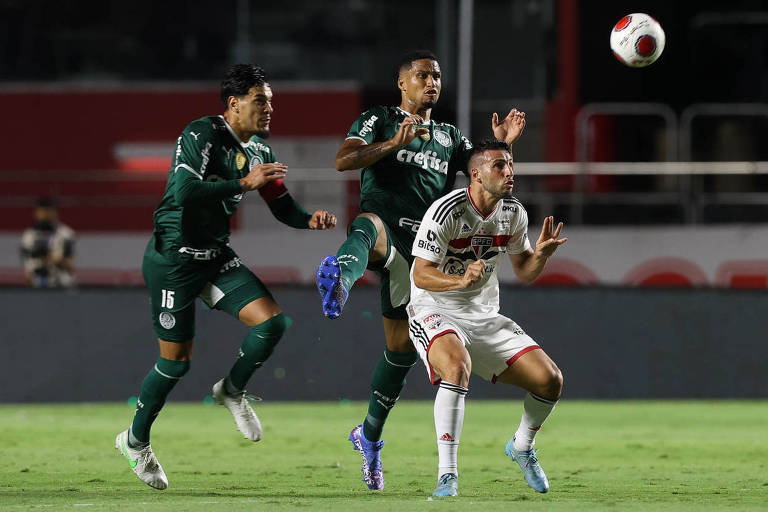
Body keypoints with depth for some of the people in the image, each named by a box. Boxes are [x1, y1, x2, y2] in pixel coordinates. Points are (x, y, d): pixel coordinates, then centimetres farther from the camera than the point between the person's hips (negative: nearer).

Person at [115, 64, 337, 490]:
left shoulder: (259, 151, 7)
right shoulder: (201, 135, -17)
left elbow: (283, 207, 14)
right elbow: (184, 191, -29)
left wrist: (311, 219, -8)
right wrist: (245, 183, -31)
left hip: (216, 255, 7)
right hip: (174, 258, -7)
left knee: (273, 322, -11)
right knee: (177, 359, -2)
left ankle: (233, 391, 16)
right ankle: (136, 440, 19)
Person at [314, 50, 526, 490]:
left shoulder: (450, 137, 23)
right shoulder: (378, 121, 8)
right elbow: (344, 161, -8)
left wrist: (501, 145, -3)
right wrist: (396, 143, -19)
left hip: (419, 249, 6)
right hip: (384, 227, -6)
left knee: (403, 348, 9)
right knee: (369, 226, -44)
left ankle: (370, 435, 27)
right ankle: (339, 277, -80)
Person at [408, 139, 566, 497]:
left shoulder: (513, 213, 2)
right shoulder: (447, 211, -19)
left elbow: (524, 272, 12)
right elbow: (421, 275, -21)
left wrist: (541, 253, -10)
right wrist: (462, 281, -39)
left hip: (485, 316, 6)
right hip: (435, 312, -6)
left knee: (550, 380, -6)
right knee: (458, 366, -38)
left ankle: (522, 446, 25)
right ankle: (447, 475, -35)